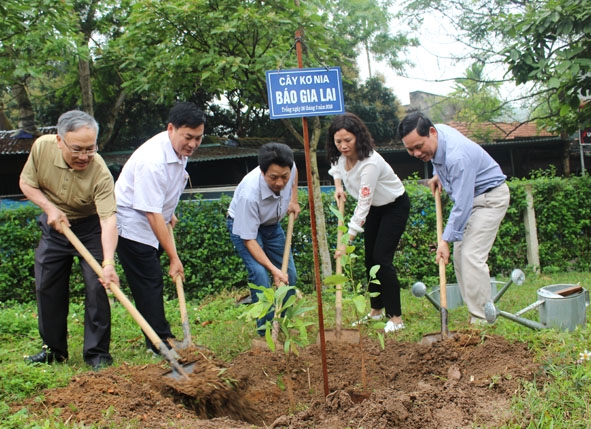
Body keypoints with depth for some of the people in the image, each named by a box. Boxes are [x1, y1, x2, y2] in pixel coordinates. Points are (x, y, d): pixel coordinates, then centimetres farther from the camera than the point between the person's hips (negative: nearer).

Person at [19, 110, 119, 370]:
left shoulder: (100, 173, -32)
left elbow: (108, 220, -38)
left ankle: (97, 354, 0)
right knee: (47, 288, 8)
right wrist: (50, 208, -20)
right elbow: (27, 183, -5)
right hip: (54, 226, 4)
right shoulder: (42, 147, -21)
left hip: (90, 229, -4)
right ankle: (54, 349, 25)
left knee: (96, 287, -12)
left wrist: (108, 263, -49)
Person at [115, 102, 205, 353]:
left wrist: (169, 214, 22)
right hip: (132, 225, -9)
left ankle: (157, 340, 23)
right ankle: (162, 342, 1)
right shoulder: (152, 161, -32)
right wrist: (174, 257, -28)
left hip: (153, 223, 9)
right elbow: (152, 214, -31)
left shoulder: (179, 150, -3)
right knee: (149, 283, -7)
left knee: (153, 282, 14)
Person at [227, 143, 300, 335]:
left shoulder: (288, 168, -26)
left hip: (272, 224, 6)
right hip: (243, 225, -6)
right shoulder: (249, 194, -41)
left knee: (289, 274, 3)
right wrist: (273, 269, -38)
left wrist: (294, 200, -5)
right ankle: (266, 330, -13)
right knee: (259, 273, -25)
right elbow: (249, 239, -32)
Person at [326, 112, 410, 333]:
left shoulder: (369, 163, -37)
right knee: (370, 259, 9)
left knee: (382, 259, -14)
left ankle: (396, 317, -6)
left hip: (395, 206, -8)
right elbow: (336, 168, 15)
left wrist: (347, 241, -36)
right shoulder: (341, 155, -14)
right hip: (375, 207, 8)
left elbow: (363, 206, -36)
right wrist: (338, 187, -5)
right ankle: (377, 310, 24)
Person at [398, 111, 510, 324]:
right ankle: (475, 315, 9)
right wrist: (438, 175, 6)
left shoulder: (457, 157, -34)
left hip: (490, 197, -10)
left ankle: (482, 321, -14)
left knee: (472, 256, -18)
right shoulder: (435, 133, -7)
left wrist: (446, 239, -28)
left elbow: (462, 205, -32)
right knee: (459, 256, 5)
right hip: (470, 195, 10)